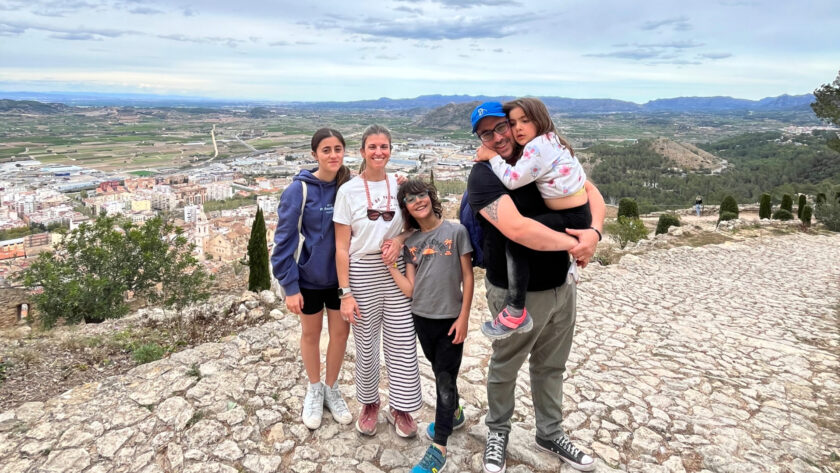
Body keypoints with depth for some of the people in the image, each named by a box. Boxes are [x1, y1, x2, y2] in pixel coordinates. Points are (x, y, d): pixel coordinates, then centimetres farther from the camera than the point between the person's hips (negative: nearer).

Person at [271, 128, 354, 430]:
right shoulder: (299, 190, -16)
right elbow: (285, 239, -12)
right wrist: (289, 286, -13)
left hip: (342, 275, 2)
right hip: (310, 277, -2)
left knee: (340, 332, 13)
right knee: (311, 334, 16)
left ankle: (332, 388, 38)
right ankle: (314, 390, 39)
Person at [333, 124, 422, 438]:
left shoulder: (401, 186, 4)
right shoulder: (348, 190, -4)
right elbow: (341, 248, -4)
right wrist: (345, 293, -9)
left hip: (396, 272, 2)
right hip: (361, 273, -2)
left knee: (403, 344, 5)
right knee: (366, 345, 9)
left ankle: (399, 408, 25)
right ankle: (369, 404, 33)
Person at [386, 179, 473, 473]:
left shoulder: (455, 231, -8)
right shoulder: (410, 243, 3)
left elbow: (467, 277, -7)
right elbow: (409, 289, -2)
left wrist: (463, 317, -11)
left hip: (451, 318, -4)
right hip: (422, 318, 4)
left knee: (446, 379, 2)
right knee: (441, 374, 21)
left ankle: (438, 449, 9)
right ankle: (454, 414, 45)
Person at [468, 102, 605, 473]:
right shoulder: (483, 178, -18)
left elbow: (590, 192, 2)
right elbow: (516, 228, -33)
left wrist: (594, 232, -18)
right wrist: (572, 244, -23)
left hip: (561, 285, 6)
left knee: (551, 366, 21)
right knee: (505, 367, 15)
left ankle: (550, 433, 42)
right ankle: (497, 432, 39)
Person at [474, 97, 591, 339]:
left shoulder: (538, 146, -17)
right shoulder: (551, 139, 13)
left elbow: (512, 180, -20)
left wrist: (492, 157, -9)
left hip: (573, 219, -11)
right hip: (578, 214, 11)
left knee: (515, 239, -25)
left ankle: (515, 312, -21)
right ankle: (569, 262, 50)